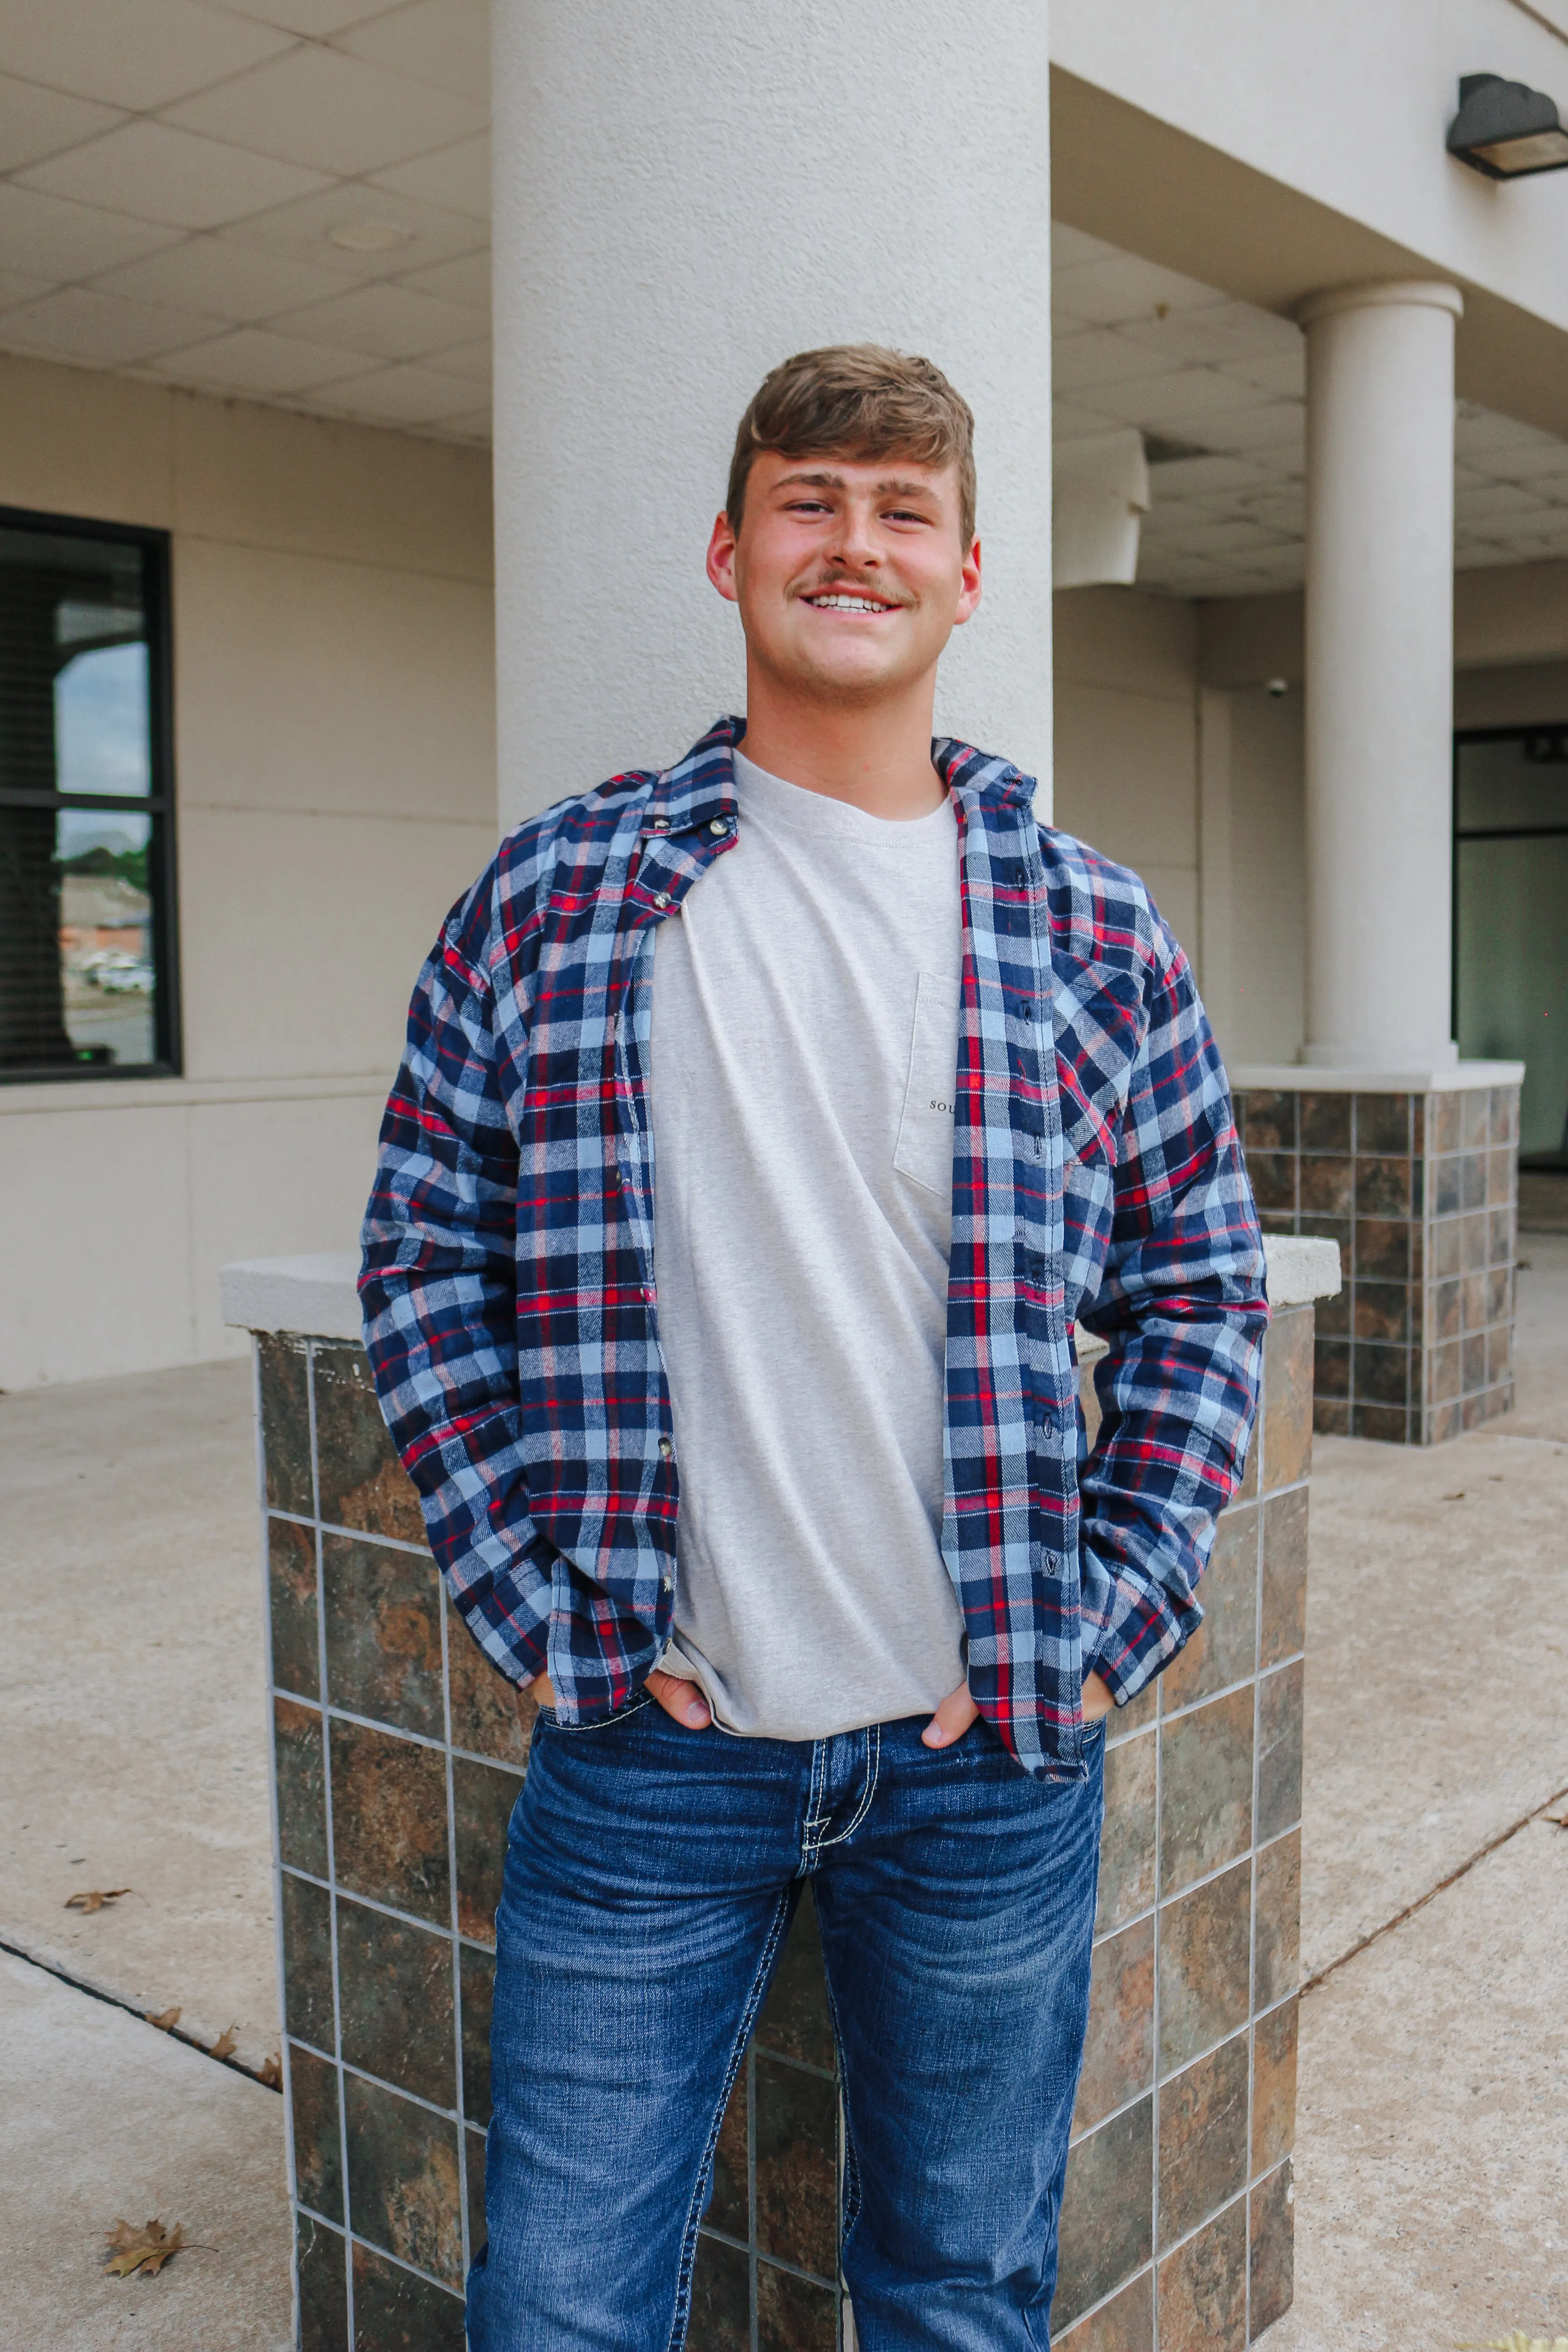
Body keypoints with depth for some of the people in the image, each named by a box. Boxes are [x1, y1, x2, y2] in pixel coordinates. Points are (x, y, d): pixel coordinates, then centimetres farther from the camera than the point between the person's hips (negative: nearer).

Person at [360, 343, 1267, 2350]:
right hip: (644, 1739, 0)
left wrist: (1106, 1621, -2)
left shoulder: (1089, 928, 2)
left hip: (987, 1752, 1)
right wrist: (530, 1601, -5)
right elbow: (424, 1254, 2)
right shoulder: (557, 892, 0)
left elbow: (1201, 1294, 7)